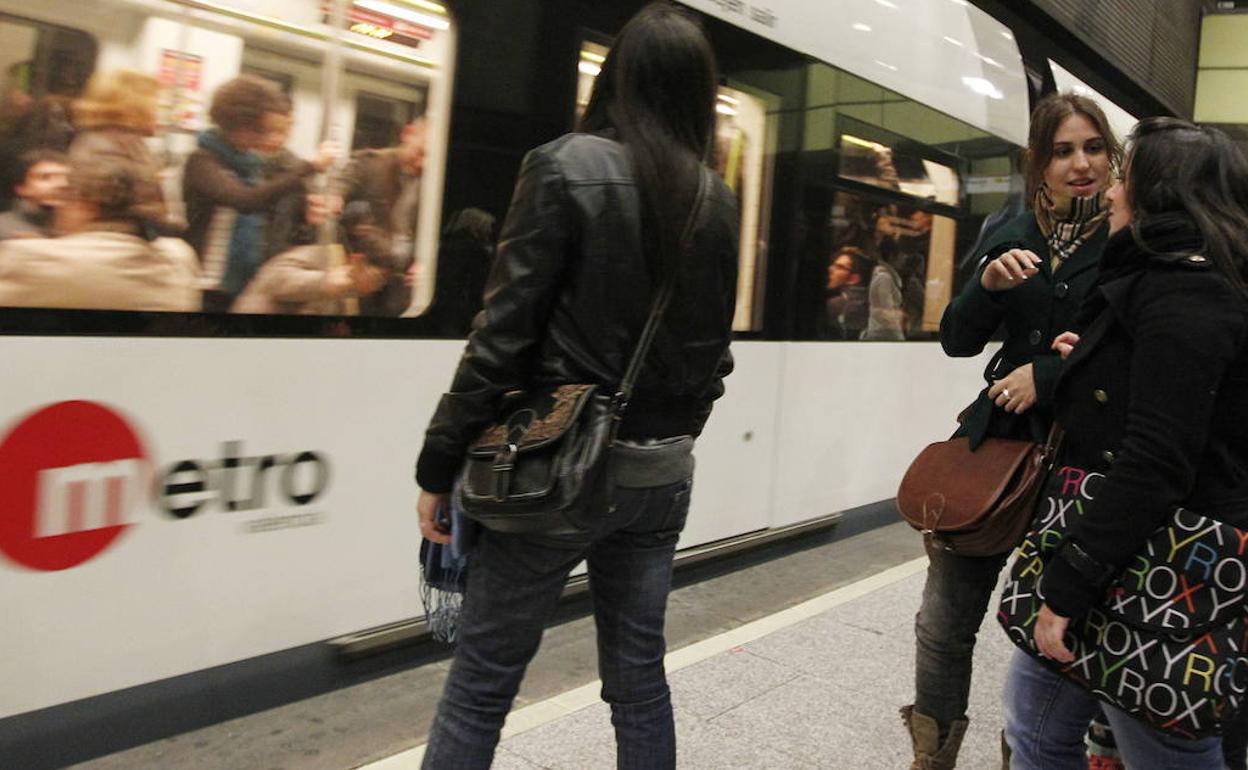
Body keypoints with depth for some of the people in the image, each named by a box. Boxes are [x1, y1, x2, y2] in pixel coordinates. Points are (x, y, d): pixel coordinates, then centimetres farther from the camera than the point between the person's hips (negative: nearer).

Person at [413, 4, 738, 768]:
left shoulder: (570, 166, -9)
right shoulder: (717, 199, 6)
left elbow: (506, 331, -13)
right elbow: (712, 348, 10)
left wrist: (441, 464, -7)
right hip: (660, 473, 5)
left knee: (481, 681, 6)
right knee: (638, 675, 16)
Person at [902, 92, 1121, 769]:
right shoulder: (1010, 237, 8)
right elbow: (957, 340, 7)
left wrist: (1047, 375, -14)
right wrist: (989, 284, -11)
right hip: (995, 439, 3)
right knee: (943, 621, 7)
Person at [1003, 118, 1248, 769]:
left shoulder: (1185, 294, -16)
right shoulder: (1155, 282, 16)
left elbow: (1156, 464, -25)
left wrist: (1069, 585, -24)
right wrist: (1083, 368, 8)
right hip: (1123, 556, 10)